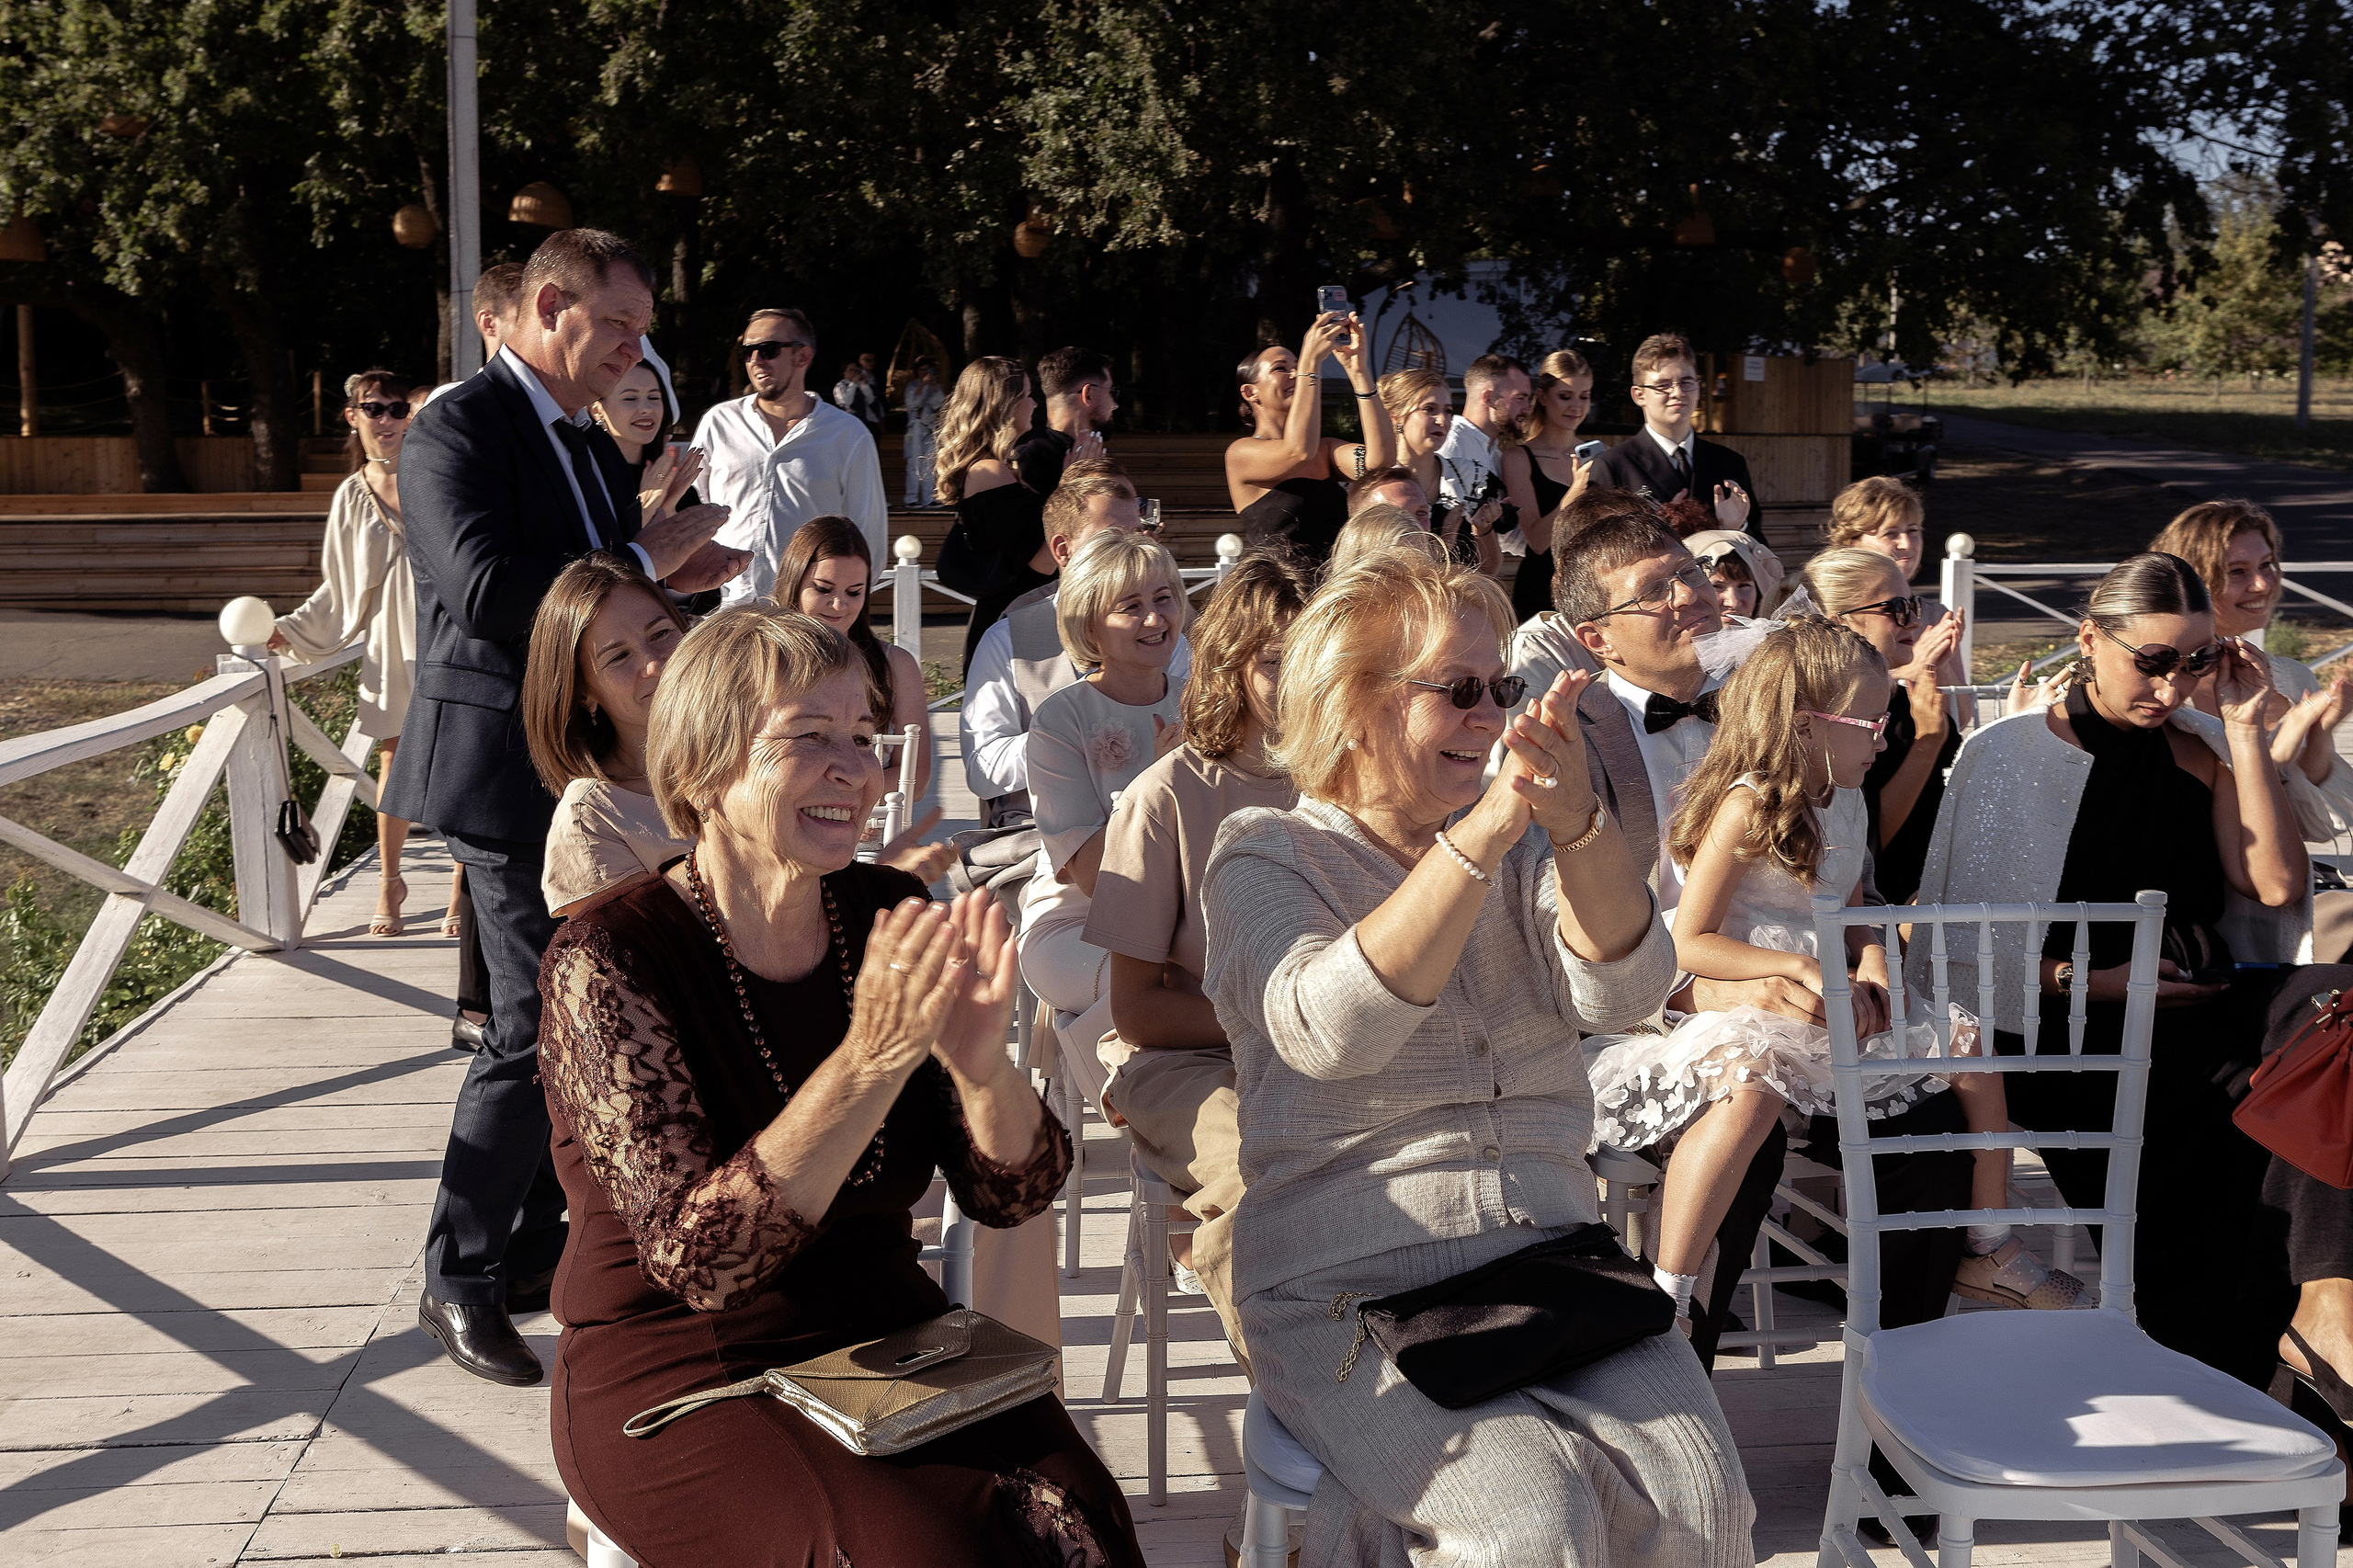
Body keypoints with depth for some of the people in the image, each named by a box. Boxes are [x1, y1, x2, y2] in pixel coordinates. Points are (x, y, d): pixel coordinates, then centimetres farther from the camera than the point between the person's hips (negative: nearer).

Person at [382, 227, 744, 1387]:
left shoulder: (589, 443, 16)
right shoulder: (459, 426, -12)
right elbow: (485, 589, -27)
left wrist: (673, 580, 3)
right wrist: (643, 560, -20)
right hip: (508, 770, -9)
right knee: (536, 1025, -8)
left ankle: (532, 1248, 28)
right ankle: (457, 1281, 5)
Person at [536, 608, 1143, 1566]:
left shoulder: (892, 919, 0)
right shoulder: (610, 959, -14)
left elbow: (1012, 1195, -1)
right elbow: (698, 1256, -23)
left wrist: (979, 1061, -22)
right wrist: (872, 1056, -32)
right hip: (678, 1378, -4)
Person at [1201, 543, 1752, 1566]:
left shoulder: (1526, 849, 14)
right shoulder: (1266, 857, 1)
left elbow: (1624, 992, -5)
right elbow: (1327, 1030, -20)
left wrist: (1580, 824, -23)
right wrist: (1479, 837, -29)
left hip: (1547, 1261, 4)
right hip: (1346, 1290, -4)